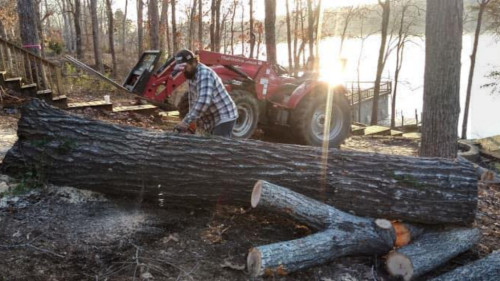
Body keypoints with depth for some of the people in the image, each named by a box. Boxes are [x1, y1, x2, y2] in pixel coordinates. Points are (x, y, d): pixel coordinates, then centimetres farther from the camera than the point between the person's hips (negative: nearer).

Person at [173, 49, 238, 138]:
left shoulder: (204, 74, -23)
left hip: (224, 118, -10)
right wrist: (192, 121, 10)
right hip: (213, 120, 10)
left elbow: (204, 101, -35)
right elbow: (193, 99, 17)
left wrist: (186, 122, -36)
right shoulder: (192, 75, 8)